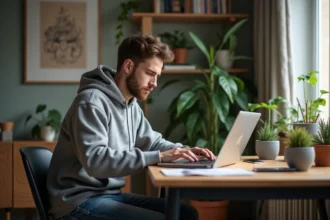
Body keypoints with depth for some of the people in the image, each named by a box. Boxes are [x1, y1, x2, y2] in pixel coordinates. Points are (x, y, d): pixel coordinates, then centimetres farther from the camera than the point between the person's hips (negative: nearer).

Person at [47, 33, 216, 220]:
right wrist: (158, 157, -31)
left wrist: (183, 150, 0)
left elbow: (152, 142, 22)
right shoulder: (91, 102, -19)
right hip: (80, 201, -9)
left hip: (112, 194, 9)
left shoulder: (132, 105, 8)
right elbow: (95, 161, -31)